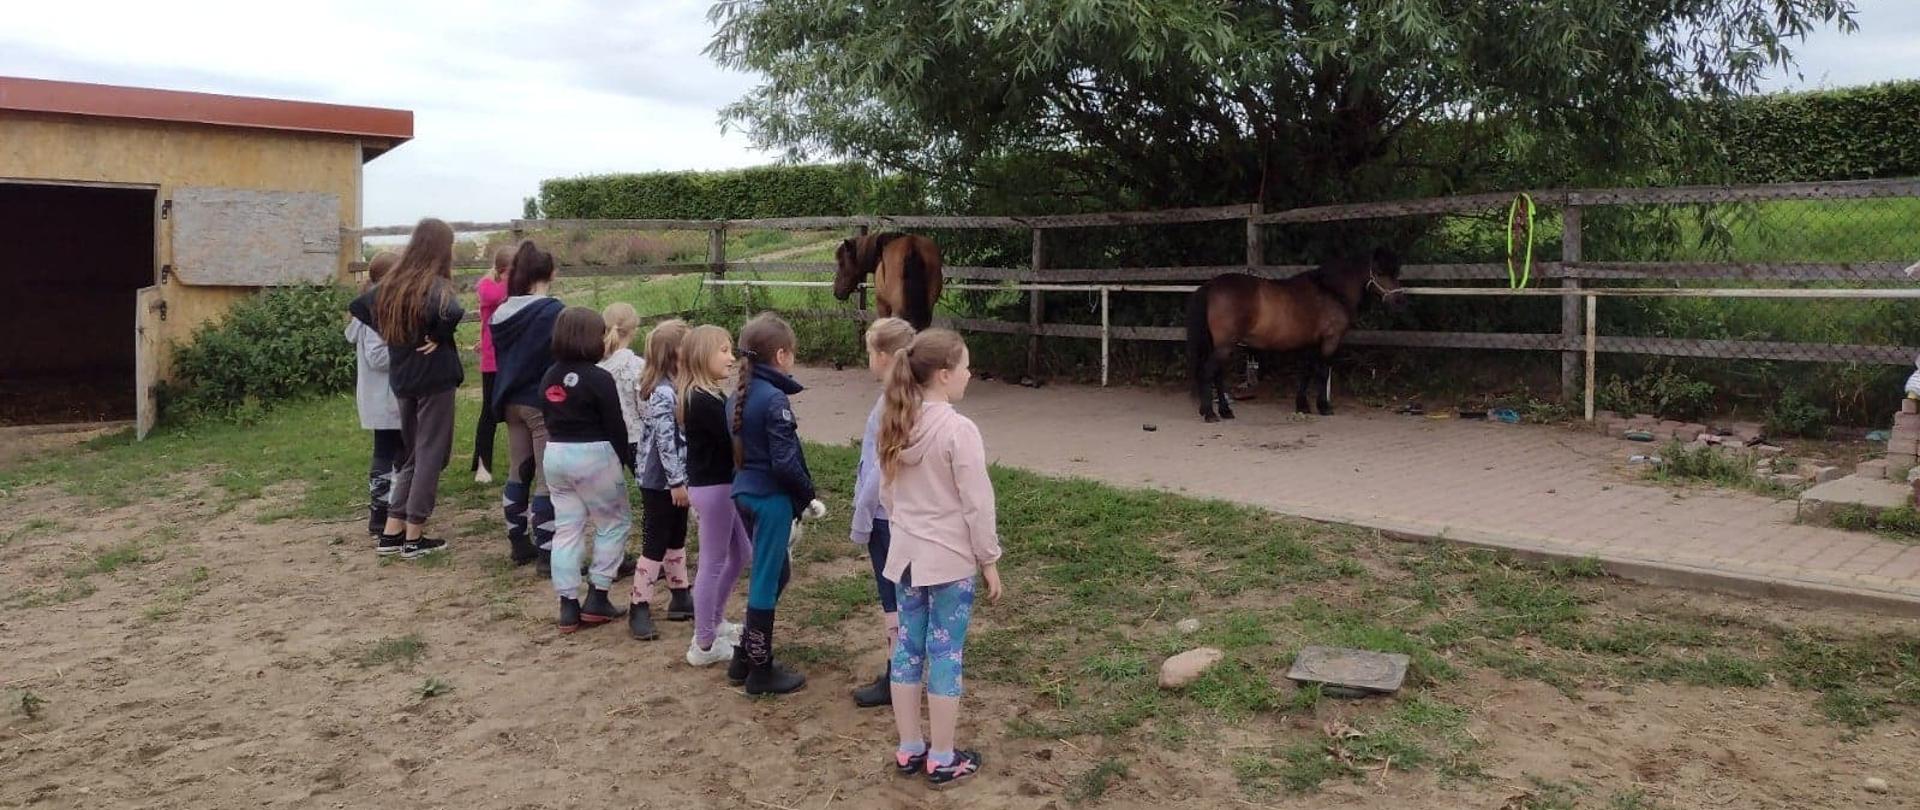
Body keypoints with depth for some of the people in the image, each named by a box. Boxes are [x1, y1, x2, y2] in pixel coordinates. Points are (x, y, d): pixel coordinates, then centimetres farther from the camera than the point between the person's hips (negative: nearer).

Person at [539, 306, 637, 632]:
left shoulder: (549, 377, 7)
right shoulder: (599, 379, -14)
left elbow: (548, 418, 12)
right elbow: (615, 426, -11)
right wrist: (628, 460, 1)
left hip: (555, 455, 7)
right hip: (593, 456, -6)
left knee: (566, 529, 9)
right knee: (615, 522, 9)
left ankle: (568, 606, 9)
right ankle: (597, 597, 6)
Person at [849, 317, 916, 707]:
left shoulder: (891, 401, -21)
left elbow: (882, 467, -21)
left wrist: (861, 519, -12)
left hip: (887, 514, -9)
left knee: (893, 599, 1)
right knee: (902, 595, 17)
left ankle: (895, 679, 11)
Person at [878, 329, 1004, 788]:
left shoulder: (897, 427, 1)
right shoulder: (958, 430, -19)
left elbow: (887, 494, 10)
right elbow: (977, 506, -16)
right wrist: (990, 562, -6)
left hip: (907, 556, 7)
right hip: (951, 560, -6)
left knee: (908, 650, 14)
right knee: (945, 654, 4)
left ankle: (909, 750, 26)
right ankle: (942, 760, 14)